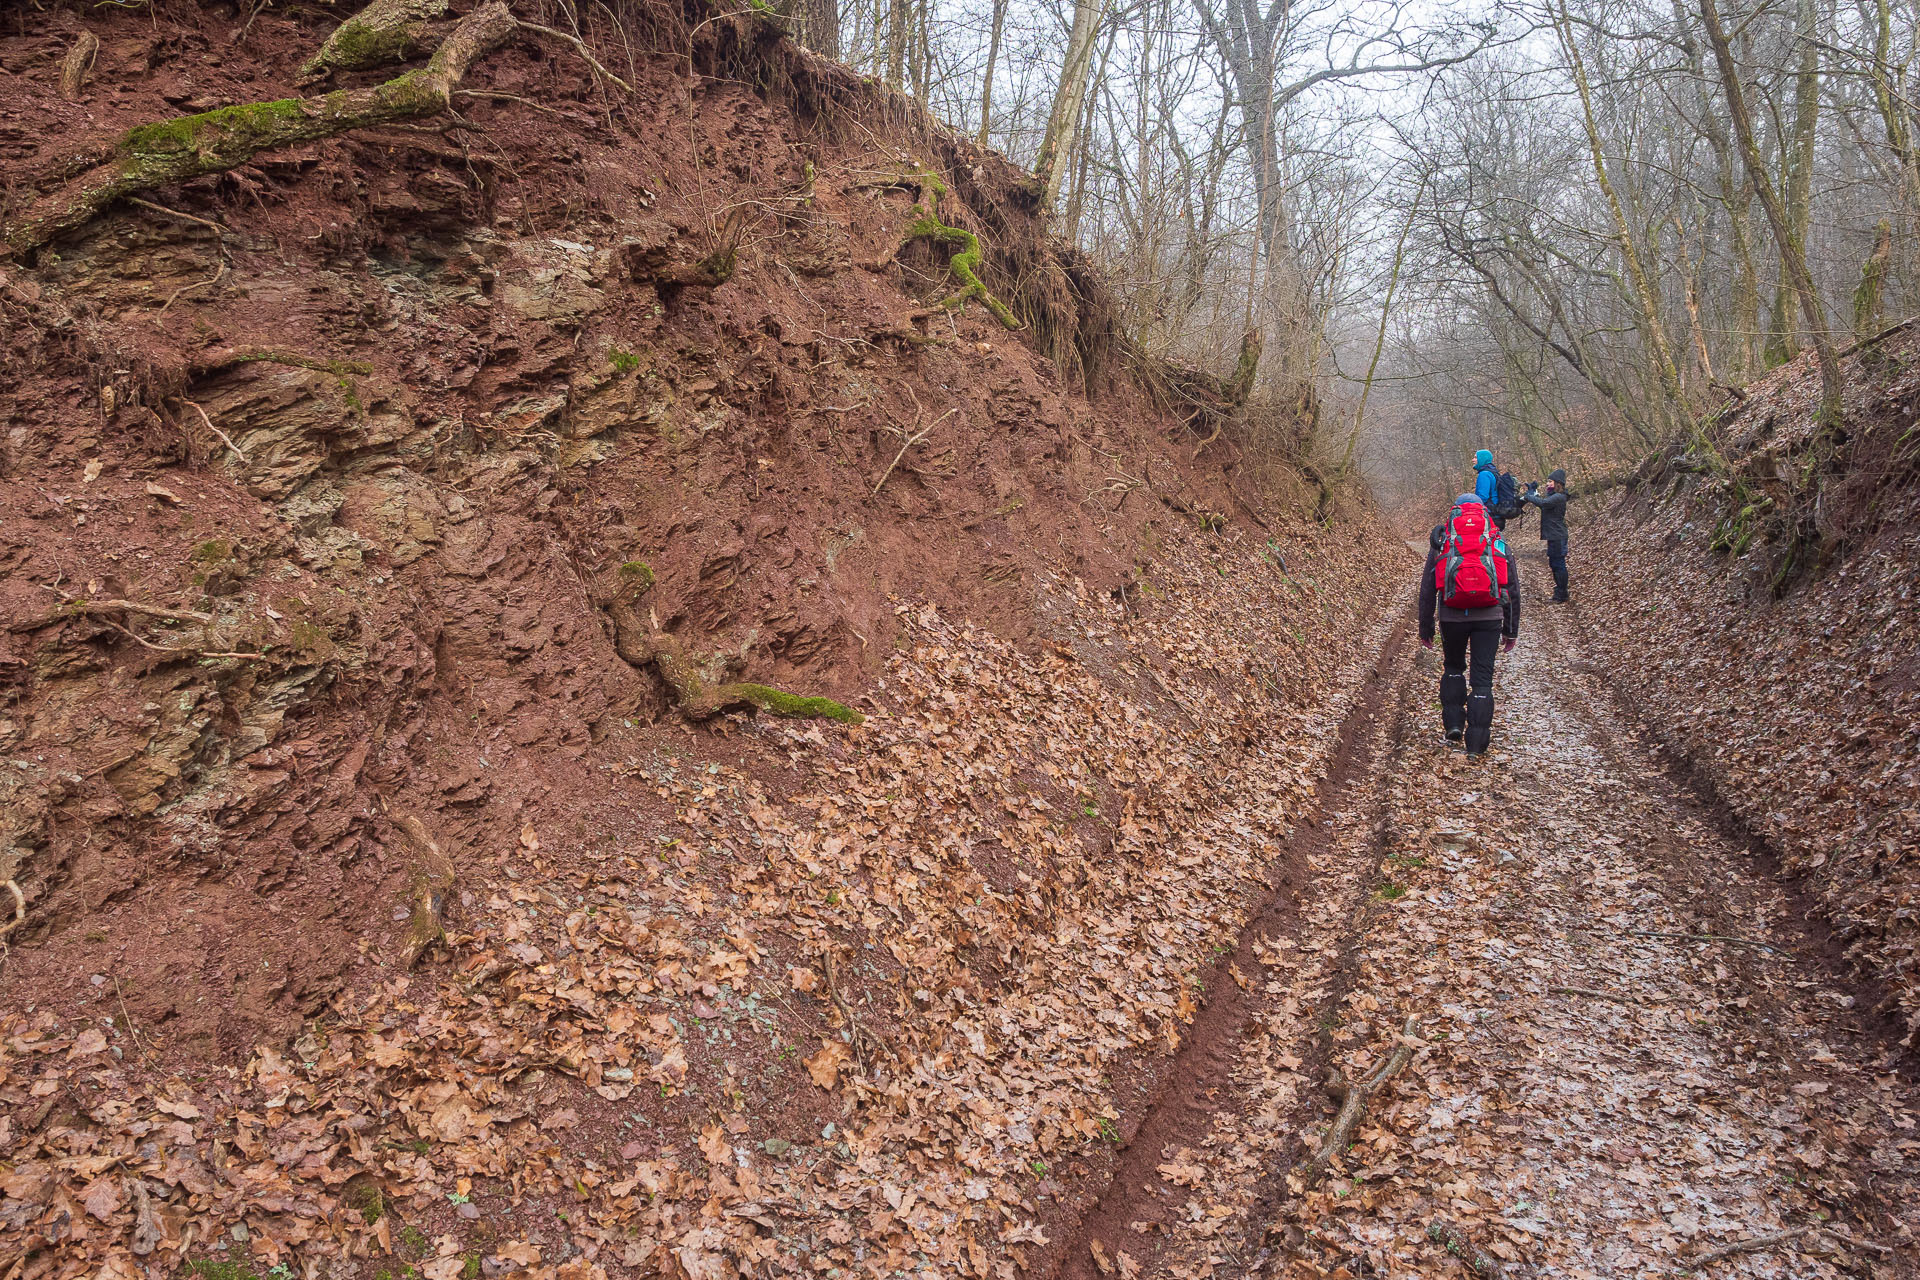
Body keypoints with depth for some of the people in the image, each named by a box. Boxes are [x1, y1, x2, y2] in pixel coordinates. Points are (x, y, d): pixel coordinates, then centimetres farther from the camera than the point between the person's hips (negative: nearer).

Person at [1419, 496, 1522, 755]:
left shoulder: (1441, 542, 9)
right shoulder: (1498, 541, 12)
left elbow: (1427, 590, 8)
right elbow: (1513, 589, 12)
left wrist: (1425, 629, 14)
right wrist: (1511, 630, 18)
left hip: (1452, 616, 0)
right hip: (1489, 617, 0)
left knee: (1453, 666, 23)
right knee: (1482, 678, 4)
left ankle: (1453, 722, 12)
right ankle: (1476, 742, 2)